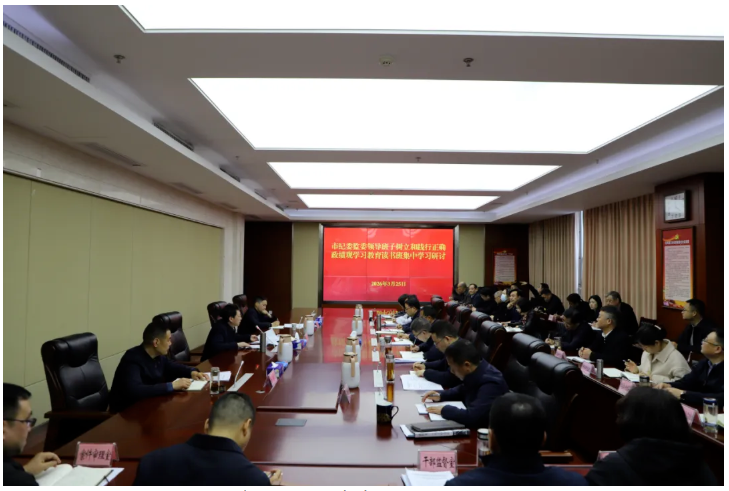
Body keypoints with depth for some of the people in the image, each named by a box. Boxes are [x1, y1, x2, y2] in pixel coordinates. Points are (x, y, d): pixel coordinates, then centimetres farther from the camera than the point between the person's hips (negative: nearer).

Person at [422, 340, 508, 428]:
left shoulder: (490, 384, -30)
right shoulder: (474, 373, -2)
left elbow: (473, 417, -39)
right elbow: (462, 390, 18)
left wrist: (444, 410, -25)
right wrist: (441, 395, 3)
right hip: (474, 427, 8)